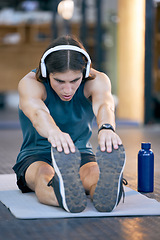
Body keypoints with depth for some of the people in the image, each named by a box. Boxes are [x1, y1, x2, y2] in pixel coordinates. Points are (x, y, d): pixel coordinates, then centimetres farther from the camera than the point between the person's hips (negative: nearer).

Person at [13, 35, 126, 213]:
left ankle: (106, 191, -68)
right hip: (35, 157, -2)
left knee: (95, 172, -36)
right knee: (44, 173, -40)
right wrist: (54, 132, -67)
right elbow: (37, 112, -42)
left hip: (81, 155, 2)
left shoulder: (97, 81, -12)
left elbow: (104, 105, -36)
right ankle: (65, 195, -72)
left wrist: (106, 128, -62)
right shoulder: (30, 83, -18)